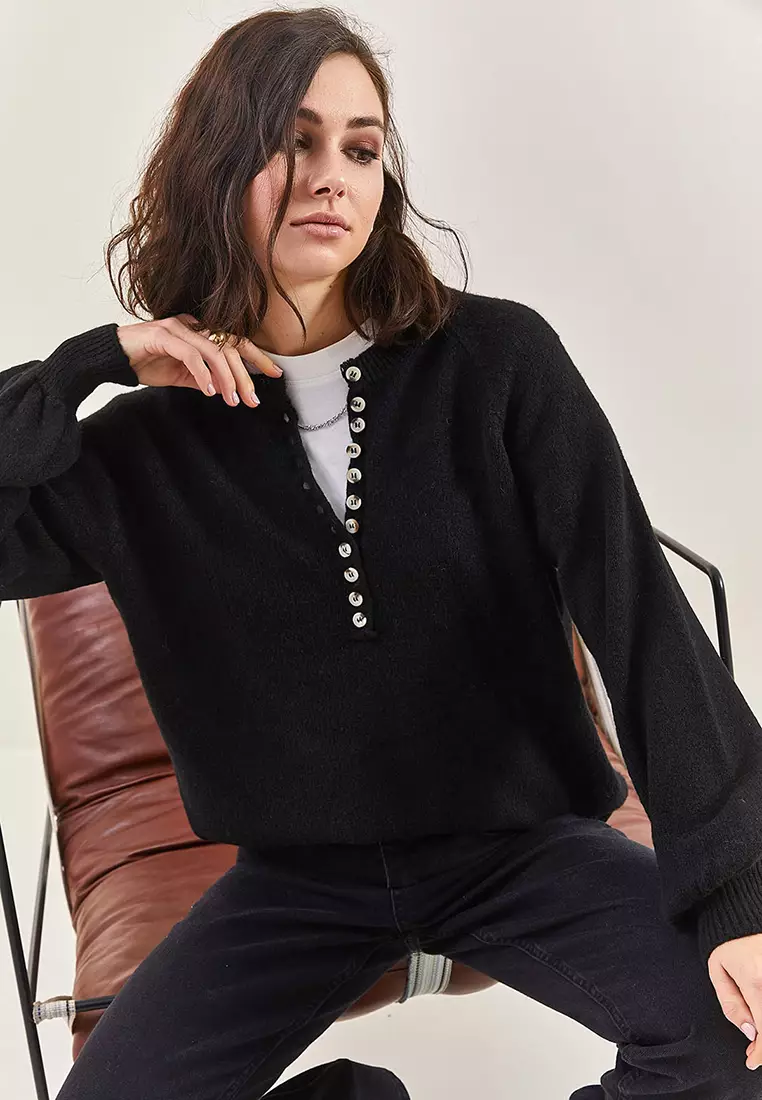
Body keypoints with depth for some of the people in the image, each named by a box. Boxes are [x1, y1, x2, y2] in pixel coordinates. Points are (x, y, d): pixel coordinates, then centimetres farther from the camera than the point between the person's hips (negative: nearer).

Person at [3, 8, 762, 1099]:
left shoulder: (497, 361, -10)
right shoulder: (152, 445, -4)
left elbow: (640, 612, -15)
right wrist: (88, 364, -15)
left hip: (521, 845, -1)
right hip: (297, 877, 2)